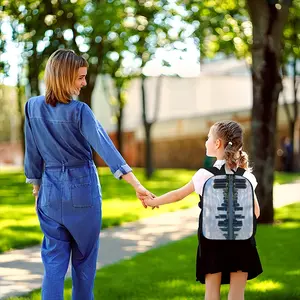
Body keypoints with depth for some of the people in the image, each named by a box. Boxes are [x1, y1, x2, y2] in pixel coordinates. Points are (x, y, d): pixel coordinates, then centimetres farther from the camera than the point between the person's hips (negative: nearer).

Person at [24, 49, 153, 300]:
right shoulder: (79, 111, -16)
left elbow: (32, 153, 5)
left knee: (54, 260, 6)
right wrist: (136, 185, -30)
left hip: (51, 190, 3)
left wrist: (36, 187, 17)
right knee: (84, 257, 14)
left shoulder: (33, 107, -3)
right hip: (82, 189, -3)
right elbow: (105, 147, -25)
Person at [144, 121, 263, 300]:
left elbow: (177, 195, 5)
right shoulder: (246, 176, -1)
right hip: (241, 239, 1)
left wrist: (153, 202, 20)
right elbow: (255, 212, 3)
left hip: (213, 238, -1)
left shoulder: (205, 174, -7)